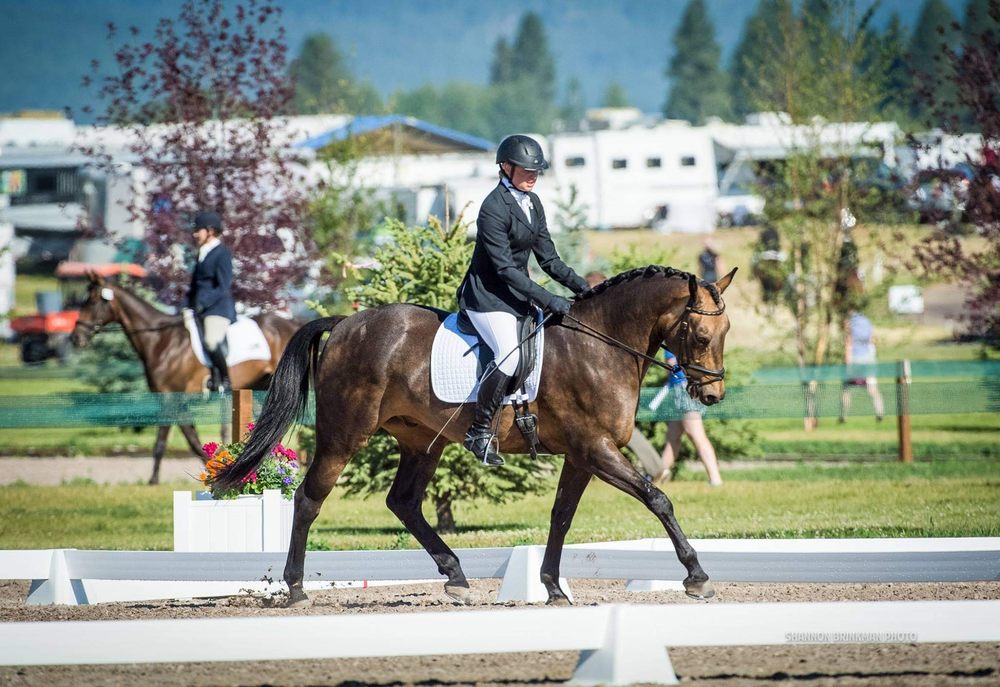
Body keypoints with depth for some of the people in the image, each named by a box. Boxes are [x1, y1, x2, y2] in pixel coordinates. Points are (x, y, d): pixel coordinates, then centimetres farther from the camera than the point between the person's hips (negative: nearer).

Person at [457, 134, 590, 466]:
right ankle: (479, 432, -19)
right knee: (510, 354, -28)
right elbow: (505, 268, -21)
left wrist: (580, 286, -1)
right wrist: (548, 301, -25)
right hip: (488, 298, -10)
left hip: (518, 296, 10)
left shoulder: (532, 203, 10)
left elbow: (548, 258, 13)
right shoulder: (494, 209, -18)